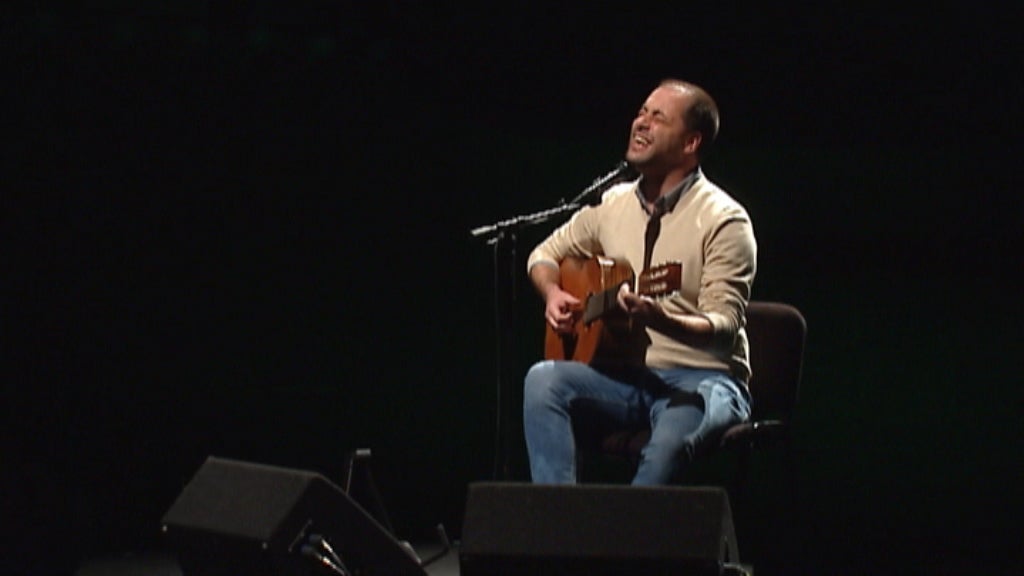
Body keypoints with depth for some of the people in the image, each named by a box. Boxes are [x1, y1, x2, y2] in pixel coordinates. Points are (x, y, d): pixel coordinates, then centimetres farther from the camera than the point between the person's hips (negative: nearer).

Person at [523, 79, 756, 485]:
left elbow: (725, 327, -17)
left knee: (673, 434, -38)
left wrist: (657, 317, -36)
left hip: (699, 378, -5)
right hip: (625, 374, 6)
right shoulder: (613, 203, 9)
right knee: (543, 380, -23)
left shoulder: (724, 220, -9)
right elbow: (546, 254, 24)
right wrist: (553, 294, 0)